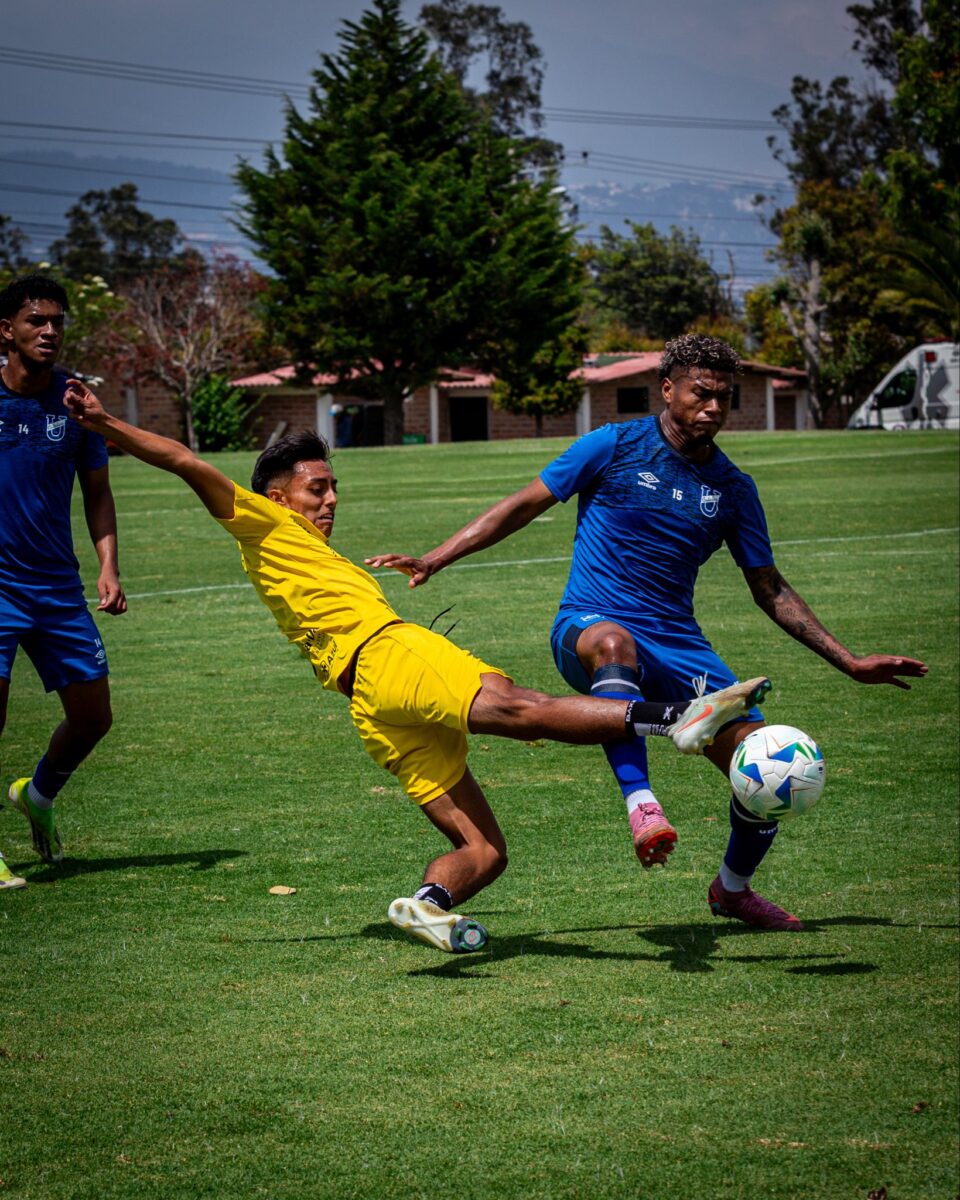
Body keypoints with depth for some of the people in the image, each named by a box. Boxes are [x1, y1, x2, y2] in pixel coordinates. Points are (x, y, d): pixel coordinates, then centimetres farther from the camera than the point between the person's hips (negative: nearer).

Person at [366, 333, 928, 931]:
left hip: (678, 646, 4)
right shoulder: (615, 447, -2)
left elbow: (771, 590, 17)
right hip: (589, 628, -4)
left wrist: (849, 662, 14)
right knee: (613, 642, -43)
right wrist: (433, 560, -3)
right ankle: (640, 802, -49)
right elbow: (524, 506, 4)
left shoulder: (733, 488, 9)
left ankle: (733, 890, 22)